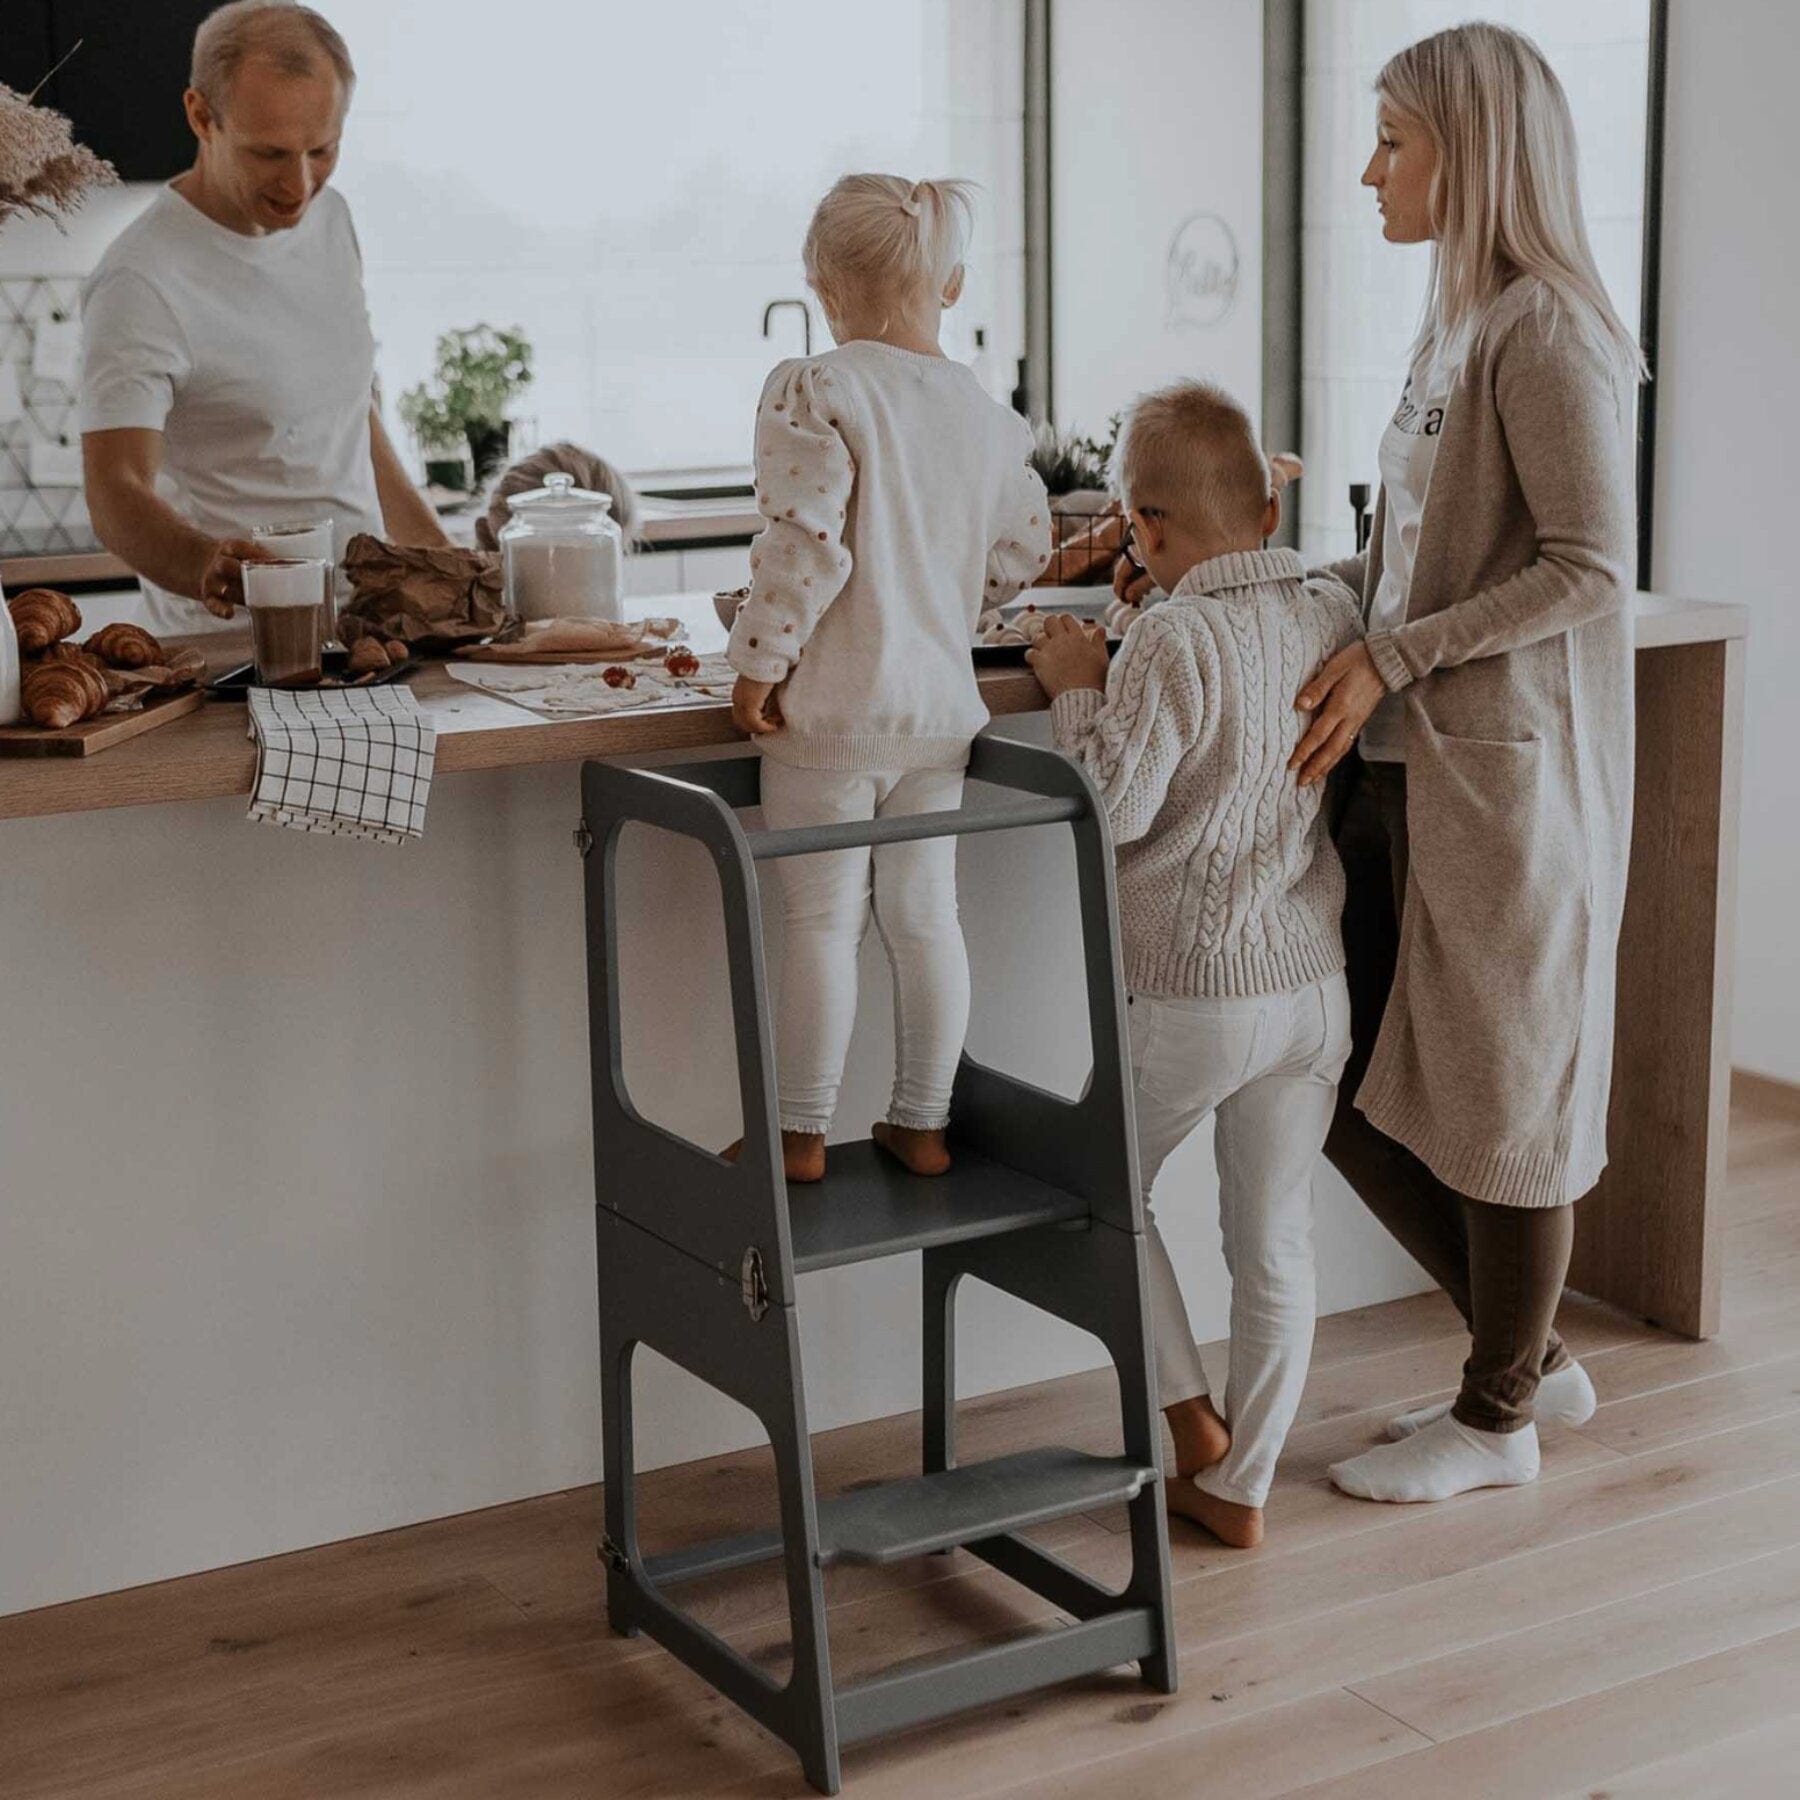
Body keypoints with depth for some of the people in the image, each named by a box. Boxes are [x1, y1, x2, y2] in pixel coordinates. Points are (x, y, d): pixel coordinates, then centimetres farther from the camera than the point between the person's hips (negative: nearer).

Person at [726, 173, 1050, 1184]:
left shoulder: (815, 391, -11)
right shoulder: (988, 415, 7)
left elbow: (807, 542, -19)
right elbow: (1022, 553, 12)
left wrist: (760, 662, -12)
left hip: (835, 704, -5)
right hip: (944, 702, 5)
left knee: (825, 920, 1)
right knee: (925, 914, 12)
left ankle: (802, 1136, 9)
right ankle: (923, 1124, 20)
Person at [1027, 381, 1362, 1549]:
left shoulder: (1176, 639, -19)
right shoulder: (1337, 616, 0)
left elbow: (1113, 805, -20)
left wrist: (1076, 690, -7)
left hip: (1188, 994, -6)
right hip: (1314, 986, 6)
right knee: (1277, 1242, 13)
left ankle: (1193, 1416, 17)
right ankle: (1241, 1486, 23)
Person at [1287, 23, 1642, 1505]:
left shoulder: (1544, 330, -12)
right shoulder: (1458, 326, 15)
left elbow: (1588, 569, -18)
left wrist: (1392, 660, -19)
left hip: (1507, 775, -9)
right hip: (1404, 771, 9)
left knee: (1500, 1096, 5)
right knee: (1354, 1090, 12)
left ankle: (1498, 1419, 23)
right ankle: (1531, 1357, 29)